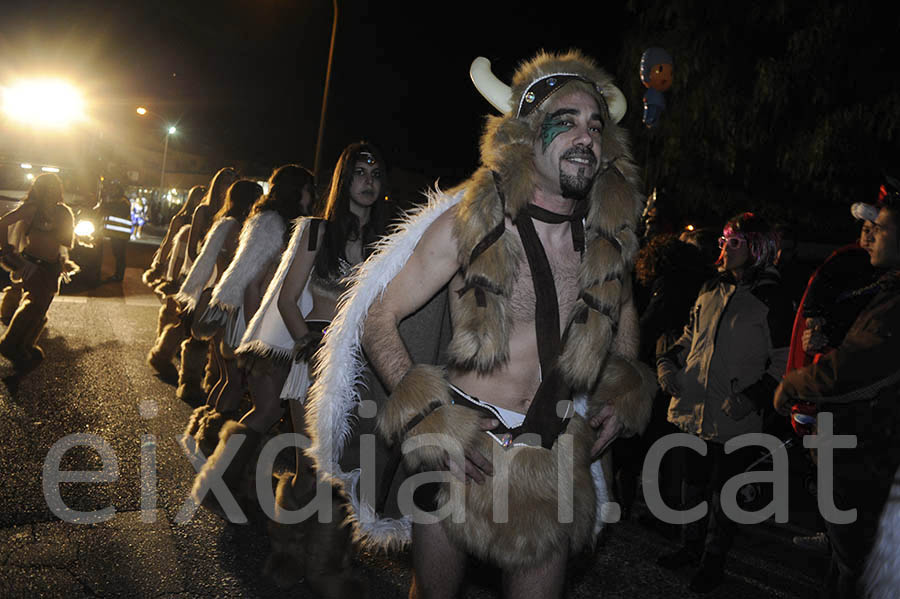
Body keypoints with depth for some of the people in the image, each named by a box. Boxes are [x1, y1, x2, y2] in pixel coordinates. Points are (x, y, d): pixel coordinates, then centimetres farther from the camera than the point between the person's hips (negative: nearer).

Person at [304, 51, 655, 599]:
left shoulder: (610, 238, 1)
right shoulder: (469, 223, -11)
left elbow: (623, 314, 21)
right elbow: (380, 316, -8)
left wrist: (623, 400, 6)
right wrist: (425, 417, -17)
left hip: (555, 457, 3)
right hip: (463, 447, -2)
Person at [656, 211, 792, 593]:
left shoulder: (772, 300, -8)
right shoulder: (711, 291, 9)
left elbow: (783, 361, -8)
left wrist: (753, 397, -20)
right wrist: (668, 363, 2)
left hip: (734, 420, -5)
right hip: (690, 409, 5)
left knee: (723, 496, 10)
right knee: (692, 484, 18)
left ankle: (713, 562, 28)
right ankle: (691, 547, 37)